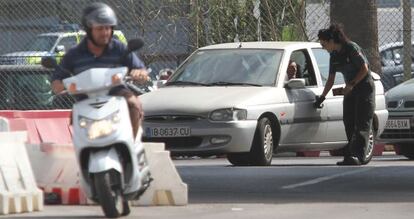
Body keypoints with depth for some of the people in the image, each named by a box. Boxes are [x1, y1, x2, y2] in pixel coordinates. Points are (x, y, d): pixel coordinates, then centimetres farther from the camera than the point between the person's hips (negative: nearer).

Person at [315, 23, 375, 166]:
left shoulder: (352, 48, -16)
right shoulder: (334, 55, 7)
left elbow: (364, 69, -16)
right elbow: (331, 79, 15)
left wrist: (351, 85, -18)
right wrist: (322, 97, 14)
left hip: (365, 87, -8)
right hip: (350, 90, 8)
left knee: (362, 123, -13)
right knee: (349, 123, 3)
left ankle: (357, 155, -23)